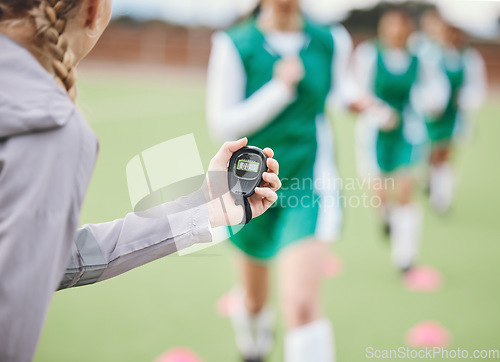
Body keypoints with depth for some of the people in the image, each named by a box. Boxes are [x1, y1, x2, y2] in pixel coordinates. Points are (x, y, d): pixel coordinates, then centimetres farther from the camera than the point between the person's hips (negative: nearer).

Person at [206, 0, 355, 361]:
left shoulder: (331, 42, -3)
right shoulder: (234, 46, -11)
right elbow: (221, 124, -15)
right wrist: (279, 90, -21)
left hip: (309, 182, -1)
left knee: (302, 302, -22)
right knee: (255, 300, 22)